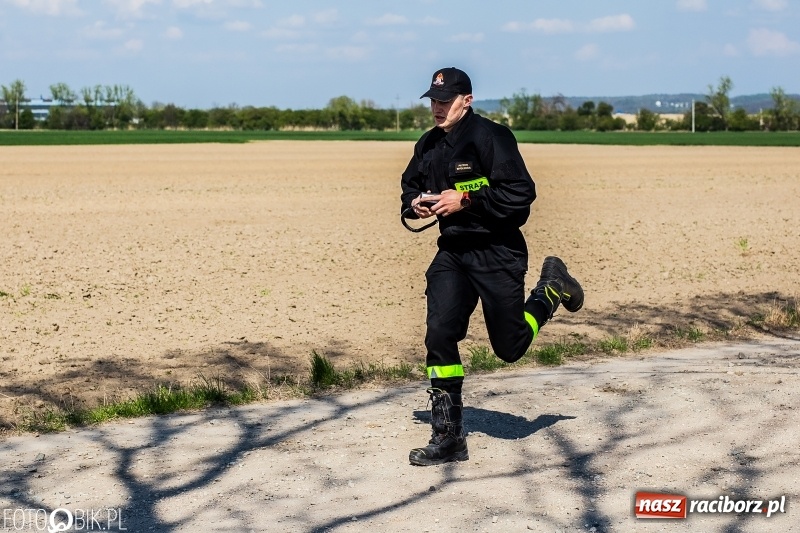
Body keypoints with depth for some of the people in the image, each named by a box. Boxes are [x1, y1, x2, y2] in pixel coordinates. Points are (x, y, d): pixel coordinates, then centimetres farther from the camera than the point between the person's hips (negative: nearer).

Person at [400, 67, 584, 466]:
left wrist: (465, 200, -23)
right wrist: (416, 204, -2)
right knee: (439, 334, -9)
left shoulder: (490, 137, -14)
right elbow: (410, 187, 22)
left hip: (498, 254, -5)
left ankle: (551, 289, 33)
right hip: (452, 253, 6)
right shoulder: (428, 146, 7)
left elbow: (522, 192, -21)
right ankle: (448, 437, 0)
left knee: (509, 347, 3)